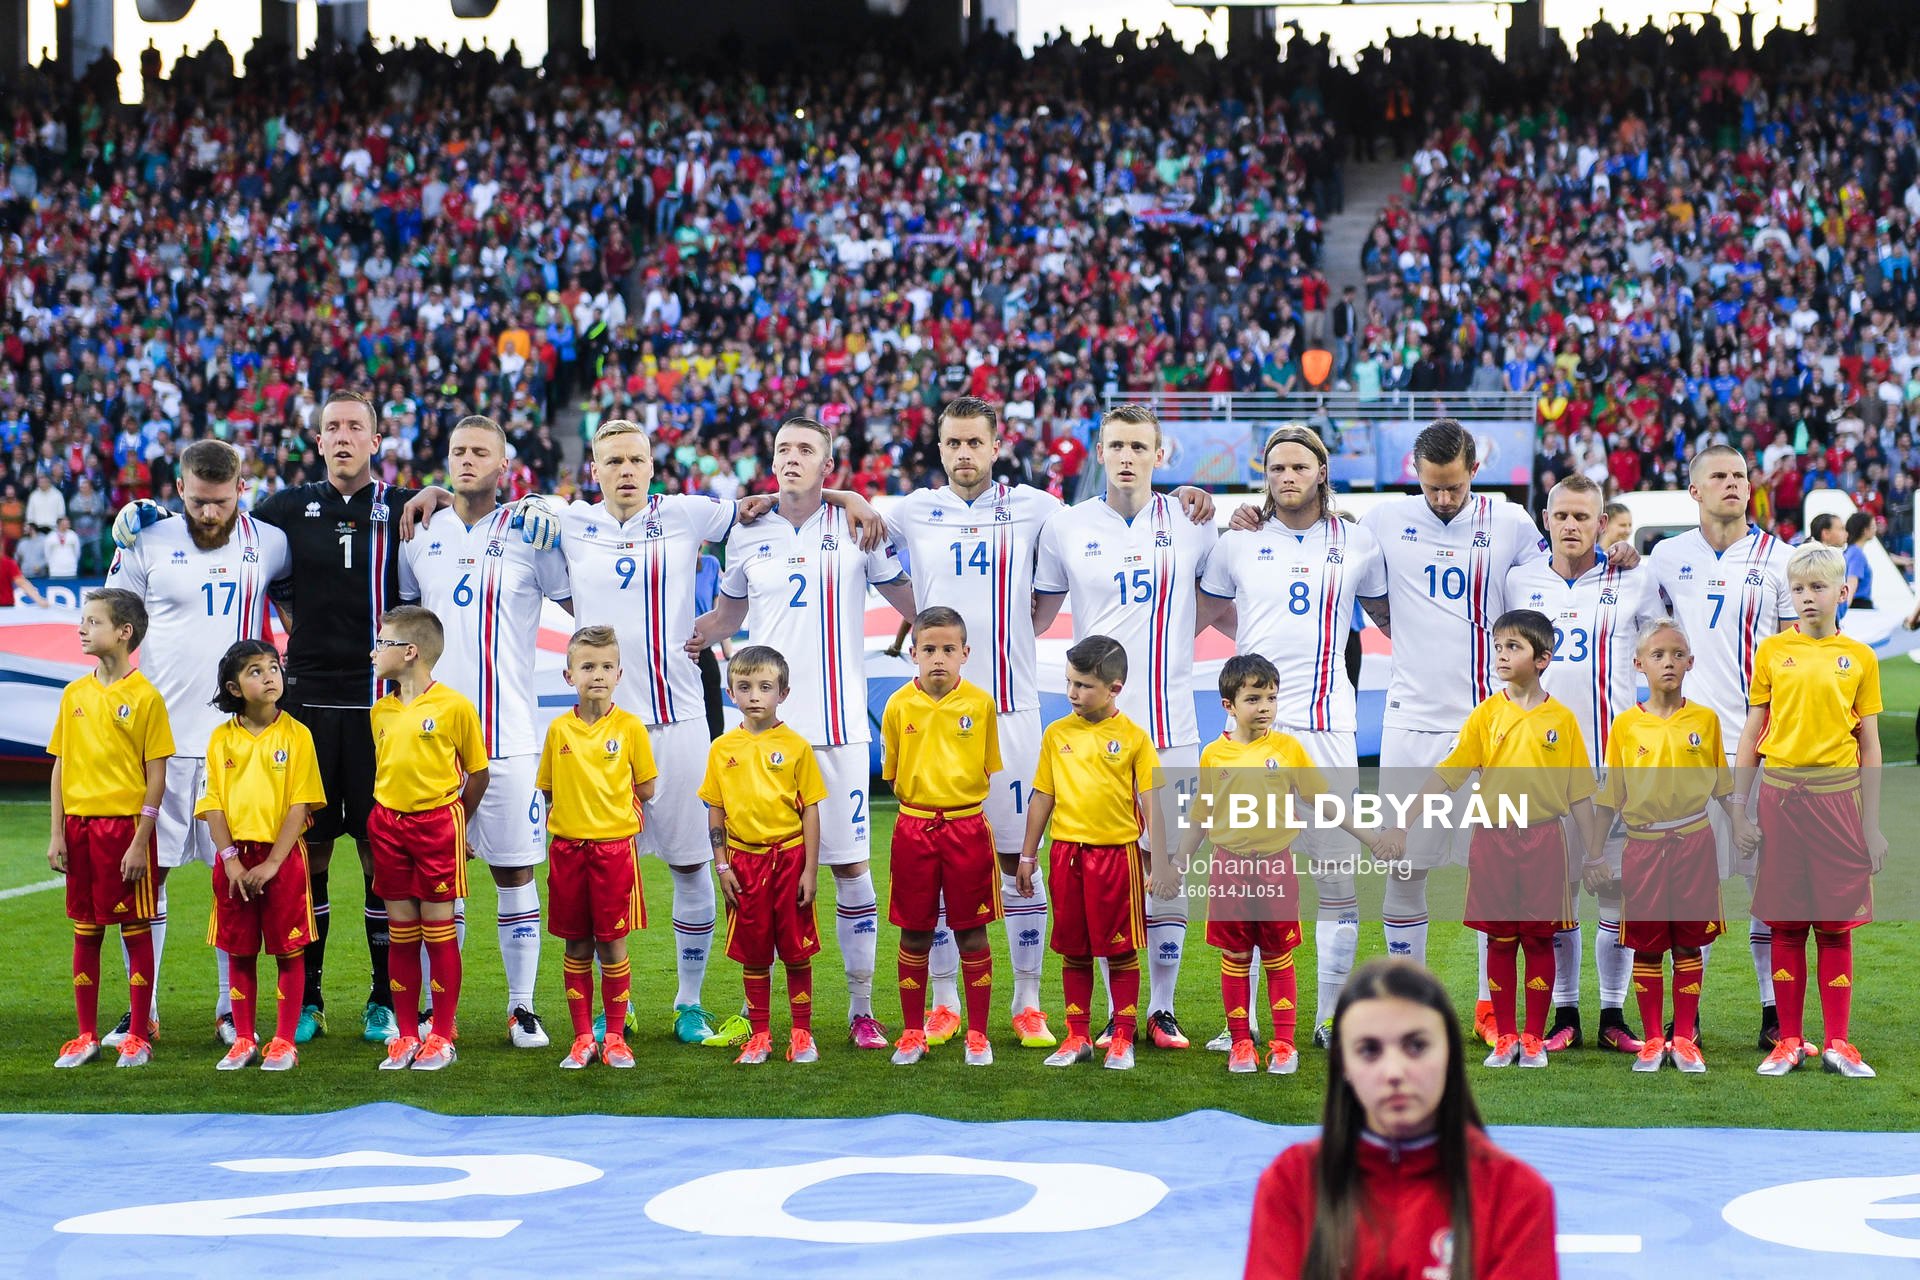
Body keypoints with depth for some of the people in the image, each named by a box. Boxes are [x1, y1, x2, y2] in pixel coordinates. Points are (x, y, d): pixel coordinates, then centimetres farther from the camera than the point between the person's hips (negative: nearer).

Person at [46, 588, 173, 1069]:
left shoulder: (145, 697, -7)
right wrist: (57, 834, 5)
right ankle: (86, 1036, 17)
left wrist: (140, 841, -12)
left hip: (126, 825, -5)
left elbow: (156, 776, -7)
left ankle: (139, 1037, 8)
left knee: (135, 930, 1)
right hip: (79, 825, 5)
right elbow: (61, 766, 11)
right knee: (85, 932, 9)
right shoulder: (74, 694, 8)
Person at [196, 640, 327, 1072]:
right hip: (235, 859, 2)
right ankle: (243, 1040, 16)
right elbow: (213, 804, 3)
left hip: (282, 857, -2)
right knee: (239, 951, 7)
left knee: (288, 950, 1)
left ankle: (284, 1041, 9)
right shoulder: (222, 737, 4)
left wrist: (272, 863, -13)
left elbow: (300, 805, -7)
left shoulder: (295, 734, -3)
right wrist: (230, 859, -9)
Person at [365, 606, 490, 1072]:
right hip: (388, 825, 5)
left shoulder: (453, 706, -9)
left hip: (437, 824, -5)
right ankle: (406, 1035, 13)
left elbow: (477, 773, -1)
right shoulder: (381, 711, 7)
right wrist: (387, 813, 11)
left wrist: (456, 823, 6)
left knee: (439, 930, 0)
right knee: (401, 934, 8)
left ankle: (442, 1037, 6)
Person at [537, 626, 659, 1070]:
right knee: (576, 946, 7)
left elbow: (646, 789, 2)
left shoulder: (630, 727, -3)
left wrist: (607, 806, 4)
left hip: (614, 846, -2)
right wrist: (571, 810, 3)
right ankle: (582, 1038, 15)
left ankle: (615, 1037, 10)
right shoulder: (559, 729, 3)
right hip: (567, 847, 2)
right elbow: (548, 788, 13)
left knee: (613, 945, 1)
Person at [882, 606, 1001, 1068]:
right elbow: (891, 775, 9)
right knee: (915, 934, 7)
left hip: (968, 826, -1)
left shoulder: (981, 703, -3)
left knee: (972, 933, 5)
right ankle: (913, 1032, 18)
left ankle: (978, 1034, 14)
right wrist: (914, 804, 0)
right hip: (913, 829, 1)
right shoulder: (899, 705, -1)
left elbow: (991, 771, 4)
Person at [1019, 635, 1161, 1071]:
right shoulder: (1057, 734, 5)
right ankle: (1077, 1038, 18)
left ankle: (1122, 1039, 11)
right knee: (1073, 950, 10)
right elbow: (1042, 797, 11)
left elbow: (1150, 802, -3)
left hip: (1116, 853, -3)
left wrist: (1162, 862, -6)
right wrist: (1027, 855, 12)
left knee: (1121, 950, 3)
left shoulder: (1133, 738, -4)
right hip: (1066, 852, 3)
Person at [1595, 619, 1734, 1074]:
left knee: (1689, 943, 4)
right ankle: (1652, 1040, 13)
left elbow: (1722, 787, 9)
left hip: (1694, 844, 0)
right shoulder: (1626, 725, 1)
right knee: (1646, 947, 4)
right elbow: (1609, 797, 5)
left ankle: (1685, 1038, 12)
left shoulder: (1705, 719, 2)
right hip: (1643, 845, 0)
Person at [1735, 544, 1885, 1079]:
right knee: (1786, 924, 3)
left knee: (1836, 924, 2)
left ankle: (1837, 1042, 9)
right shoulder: (1772, 651, 5)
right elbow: (1752, 733, 7)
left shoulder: (1859, 657, 4)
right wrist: (1739, 811, 2)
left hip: (1837, 795, 0)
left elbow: (1869, 745, 6)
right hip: (1781, 793, 0)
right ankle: (1789, 1041, 10)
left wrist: (1872, 825, 3)